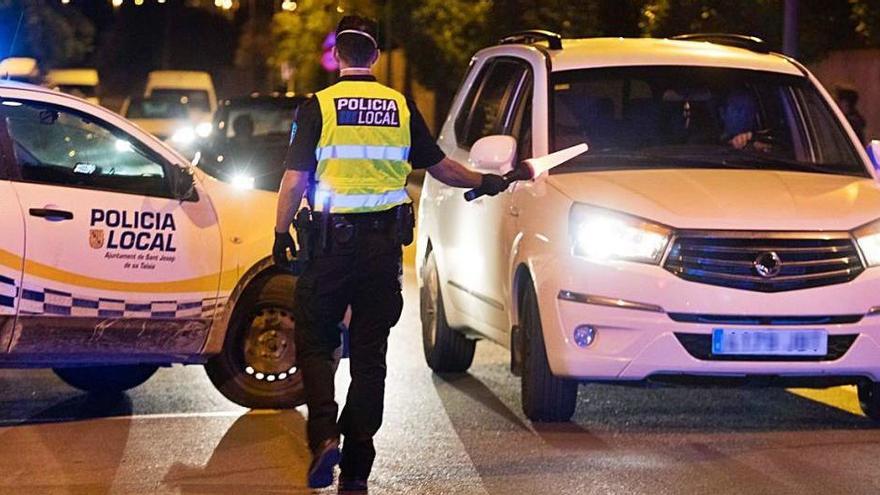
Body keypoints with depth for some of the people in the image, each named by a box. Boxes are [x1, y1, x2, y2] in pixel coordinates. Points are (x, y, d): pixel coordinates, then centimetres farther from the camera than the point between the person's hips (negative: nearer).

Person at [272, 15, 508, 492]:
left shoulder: (319, 106, -6)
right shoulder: (401, 108, 5)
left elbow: (294, 179, -8)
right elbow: (439, 166, 14)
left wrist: (282, 232, 3)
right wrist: (484, 182, 31)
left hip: (332, 241, -3)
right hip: (385, 242, 3)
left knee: (314, 342, 8)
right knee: (370, 353, 8)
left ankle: (324, 435, -14)